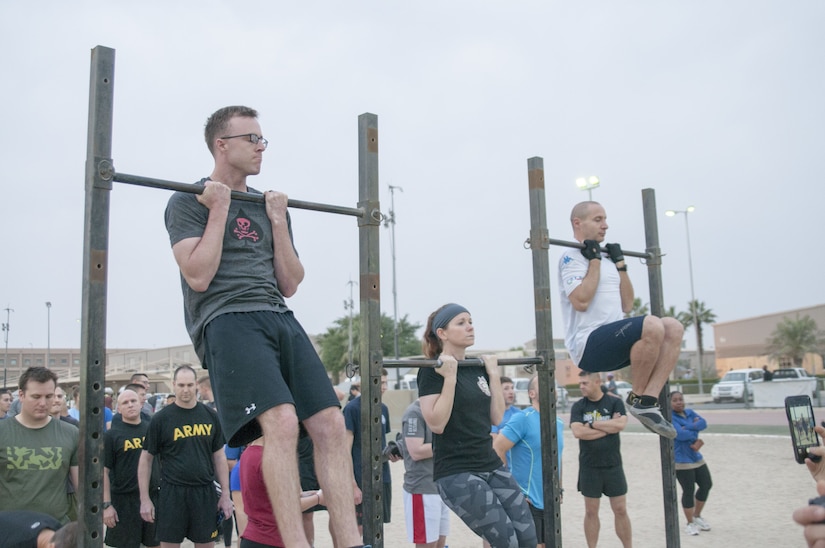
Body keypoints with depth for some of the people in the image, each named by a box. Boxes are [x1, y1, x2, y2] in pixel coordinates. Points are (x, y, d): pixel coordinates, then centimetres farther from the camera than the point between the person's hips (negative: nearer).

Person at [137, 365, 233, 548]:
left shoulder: (210, 416, 4)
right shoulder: (161, 418, -3)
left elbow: (219, 456, 10)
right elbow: (146, 459, 2)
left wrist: (225, 493, 5)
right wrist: (145, 499, -2)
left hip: (205, 492, 2)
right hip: (172, 493, -2)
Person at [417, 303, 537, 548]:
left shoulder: (477, 368, 10)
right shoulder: (432, 371, -10)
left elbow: (497, 417, 8)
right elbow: (436, 424, -19)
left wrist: (493, 374, 4)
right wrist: (450, 378, -21)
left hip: (491, 465, 8)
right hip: (456, 473, -7)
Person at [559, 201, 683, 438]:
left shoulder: (605, 260, 23)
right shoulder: (571, 257, -4)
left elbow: (627, 305, 21)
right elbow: (581, 301, -20)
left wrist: (620, 263, 17)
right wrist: (594, 260, -11)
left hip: (613, 343, 9)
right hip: (589, 345, -9)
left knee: (673, 328, -7)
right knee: (652, 326, -31)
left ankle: (649, 401, -11)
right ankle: (638, 399, -11)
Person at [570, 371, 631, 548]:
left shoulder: (614, 403, -1)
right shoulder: (578, 406, 0)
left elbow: (620, 424, -18)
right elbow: (578, 432, -15)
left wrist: (592, 423, -12)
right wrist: (608, 427, -12)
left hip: (613, 465, 0)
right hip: (589, 467, 0)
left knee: (620, 510, 6)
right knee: (591, 512, 8)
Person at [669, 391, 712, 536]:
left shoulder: (689, 412, 8)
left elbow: (703, 423, -8)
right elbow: (680, 434, -25)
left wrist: (689, 427, -22)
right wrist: (696, 438, -11)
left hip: (697, 458, 8)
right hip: (681, 461, -8)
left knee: (707, 485, 14)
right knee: (688, 491, -2)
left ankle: (697, 516, 35)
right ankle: (690, 523, 17)